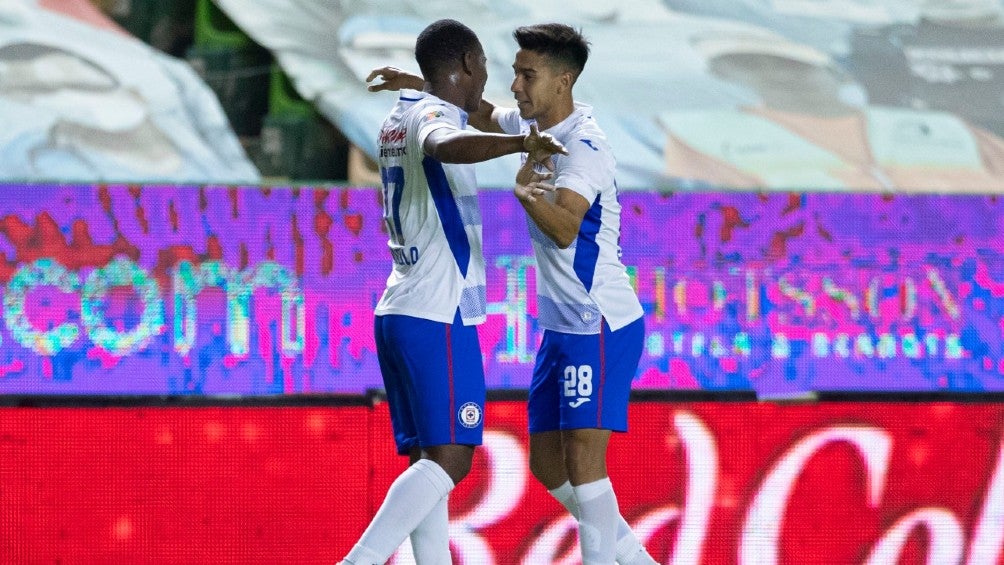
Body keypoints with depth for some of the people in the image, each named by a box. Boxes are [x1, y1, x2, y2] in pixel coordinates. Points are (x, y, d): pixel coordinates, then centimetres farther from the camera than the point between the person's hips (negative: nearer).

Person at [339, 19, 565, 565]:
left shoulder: (399, 119, 18)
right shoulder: (434, 114, -10)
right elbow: (448, 147, -36)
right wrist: (522, 142, -41)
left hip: (399, 312, 10)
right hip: (438, 315, -10)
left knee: (429, 460, 6)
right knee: (449, 458, -13)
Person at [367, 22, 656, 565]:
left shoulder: (583, 147, -21)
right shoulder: (534, 124, 6)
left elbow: (565, 230, -37)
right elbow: (485, 116, 28)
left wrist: (528, 196, -56)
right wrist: (422, 85, 15)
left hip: (601, 326, -10)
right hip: (562, 325, 10)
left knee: (582, 458, -17)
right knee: (548, 463, 11)